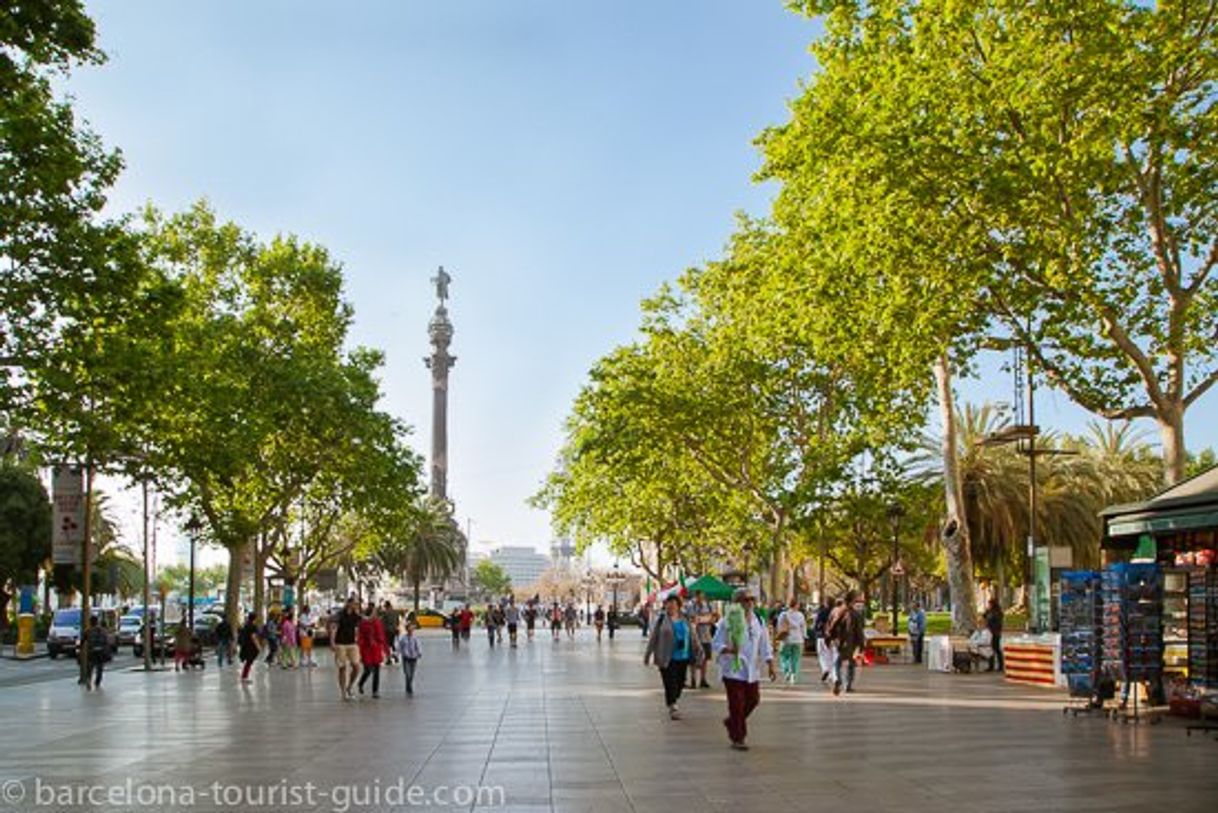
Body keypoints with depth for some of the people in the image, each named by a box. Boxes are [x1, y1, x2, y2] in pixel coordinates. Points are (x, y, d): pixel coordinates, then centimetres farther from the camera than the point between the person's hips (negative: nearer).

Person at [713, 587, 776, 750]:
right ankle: (737, 738, 7)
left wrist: (771, 666, 7)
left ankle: (731, 722, 34)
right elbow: (715, 644, -9)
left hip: (752, 670, 6)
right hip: (733, 669, -6)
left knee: (753, 700, 9)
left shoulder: (758, 621, 8)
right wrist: (728, 649, -27)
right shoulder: (727, 622, -9)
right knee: (737, 704, -5)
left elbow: (765, 646, 13)